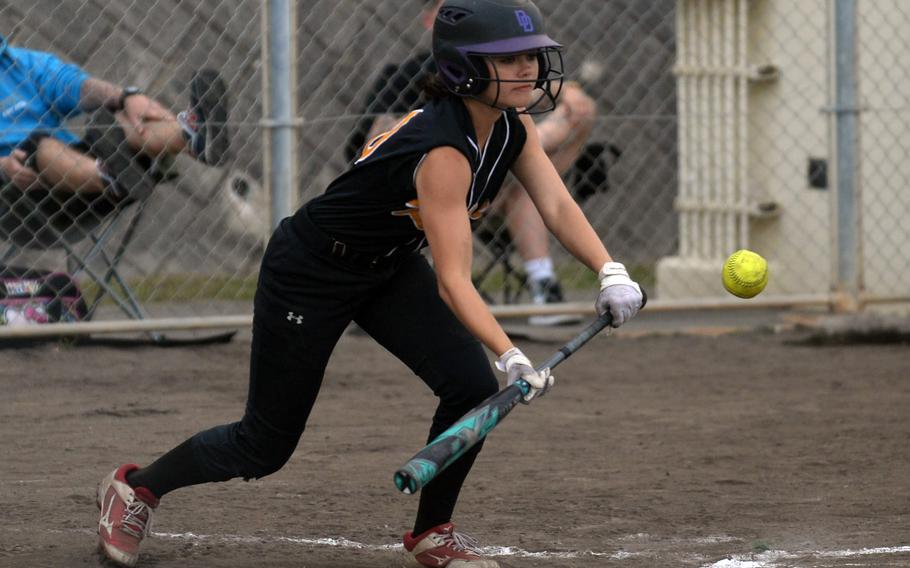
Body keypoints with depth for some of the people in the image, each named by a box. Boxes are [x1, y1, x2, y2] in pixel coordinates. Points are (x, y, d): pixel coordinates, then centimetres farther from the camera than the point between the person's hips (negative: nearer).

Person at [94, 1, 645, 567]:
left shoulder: (512, 126, -12)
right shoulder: (443, 153, -36)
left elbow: (558, 206, -16)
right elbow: (452, 282, -39)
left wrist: (611, 272, -32)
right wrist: (512, 356, -49)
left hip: (389, 267, 8)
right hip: (310, 273, -7)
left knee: (473, 387, -12)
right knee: (266, 446, 4)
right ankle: (136, 486, 29)